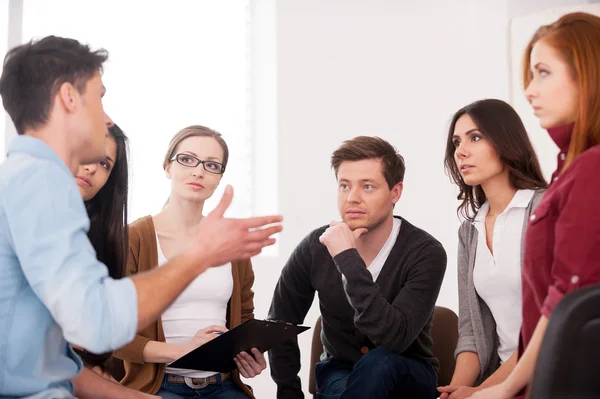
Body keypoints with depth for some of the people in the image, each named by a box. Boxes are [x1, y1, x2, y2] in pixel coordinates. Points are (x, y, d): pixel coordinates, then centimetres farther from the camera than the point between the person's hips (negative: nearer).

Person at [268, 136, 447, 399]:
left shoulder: (425, 253, -21)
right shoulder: (316, 247, -11)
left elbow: (394, 339, -35)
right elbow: (280, 325, 3)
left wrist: (348, 259, -36)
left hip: (407, 376, 0)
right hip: (339, 370, 1)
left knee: (378, 363, -35)